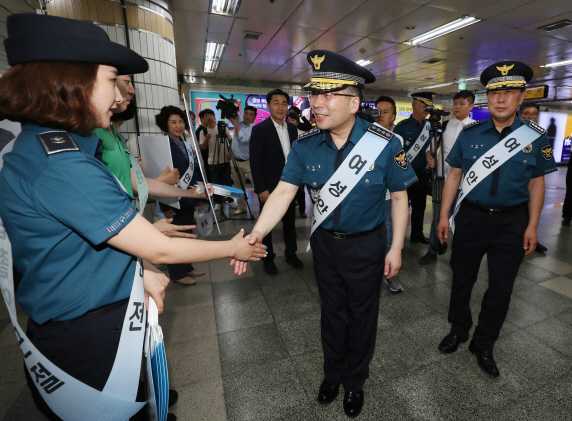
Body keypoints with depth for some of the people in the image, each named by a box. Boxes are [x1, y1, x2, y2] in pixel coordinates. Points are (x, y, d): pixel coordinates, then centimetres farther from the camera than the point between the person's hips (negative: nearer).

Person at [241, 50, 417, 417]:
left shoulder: (385, 144, -17)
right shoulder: (305, 146, -10)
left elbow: (399, 197, -8)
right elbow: (284, 192, -15)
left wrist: (396, 248, -7)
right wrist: (257, 233, -29)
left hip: (367, 245, -2)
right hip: (325, 242, 3)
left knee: (361, 315, 17)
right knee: (332, 311, 21)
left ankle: (355, 380, 46)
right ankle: (332, 373, 49)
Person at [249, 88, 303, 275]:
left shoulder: (292, 128, 6)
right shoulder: (260, 129, -11)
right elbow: (255, 162, -13)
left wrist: (298, 179, 6)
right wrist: (261, 189, -17)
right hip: (269, 188, -5)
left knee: (290, 221, 16)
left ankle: (290, 253, 35)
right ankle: (268, 258, 29)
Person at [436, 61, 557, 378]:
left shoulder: (536, 137, -1)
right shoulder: (470, 134, -2)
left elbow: (537, 183, 4)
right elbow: (454, 176, 0)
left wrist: (532, 226, -2)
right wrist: (444, 215, -3)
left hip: (512, 223, 1)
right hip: (471, 218, 0)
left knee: (501, 288, 9)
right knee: (462, 279, 13)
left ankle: (483, 345, 31)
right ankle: (458, 330, 38)